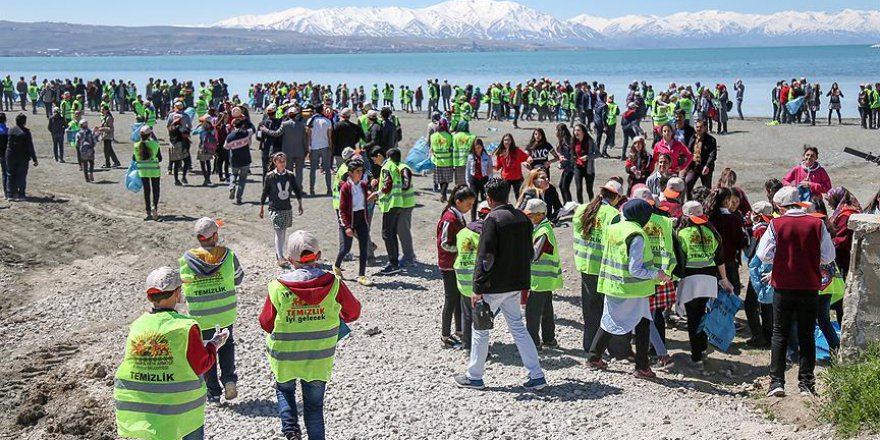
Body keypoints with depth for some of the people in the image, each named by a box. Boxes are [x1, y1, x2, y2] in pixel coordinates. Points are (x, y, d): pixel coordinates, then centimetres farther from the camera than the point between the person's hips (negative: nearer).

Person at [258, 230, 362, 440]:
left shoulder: (277, 287, -17)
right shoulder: (334, 285, -15)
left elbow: (266, 324, -5)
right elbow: (353, 312, 0)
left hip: (284, 358, 0)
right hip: (319, 360, 1)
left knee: (284, 390, 28)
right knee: (314, 405, 18)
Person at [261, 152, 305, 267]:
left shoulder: (290, 176, 1)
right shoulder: (270, 176, -8)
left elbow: (297, 190, 11)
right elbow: (265, 192, 1)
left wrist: (300, 204, 5)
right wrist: (261, 208, 5)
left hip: (287, 208, 4)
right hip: (275, 209, -4)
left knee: (283, 232, 12)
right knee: (278, 232, -12)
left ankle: (279, 255, 27)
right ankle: (280, 258, -14)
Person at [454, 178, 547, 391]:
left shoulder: (493, 219, -16)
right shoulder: (522, 218, 6)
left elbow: (485, 257, -19)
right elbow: (529, 253, 13)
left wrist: (478, 289, -15)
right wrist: (523, 282, 21)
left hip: (494, 286, -7)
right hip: (515, 284, 7)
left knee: (480, 329, 8)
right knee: (517, 328, 14)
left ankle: (474, 377, 17)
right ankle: (537, 376, 10)